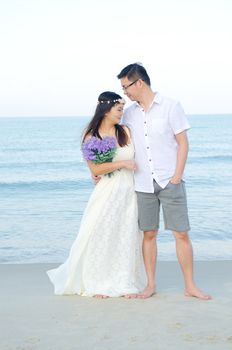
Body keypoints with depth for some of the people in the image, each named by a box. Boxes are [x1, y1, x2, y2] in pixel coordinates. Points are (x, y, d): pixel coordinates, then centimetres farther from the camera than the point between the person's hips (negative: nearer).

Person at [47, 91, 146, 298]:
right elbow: (95, 169, -11)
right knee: (100, 236, -1)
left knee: (128, 237, 4)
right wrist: (122, 163, -14)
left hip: (129, 192, 3)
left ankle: (126, 283, 13)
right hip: (106, 193, -3)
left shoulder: (126, 131, 6)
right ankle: (98, 284, 13)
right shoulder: (91, 137, -2)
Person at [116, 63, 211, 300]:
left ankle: (190, 286, 7)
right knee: (149, 234, 6)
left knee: (181, 234, -2)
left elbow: (183, 143, -3)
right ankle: (150, 285, 16)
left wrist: (177, 176, -10)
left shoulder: (171, 107, -2)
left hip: (170, 182, -3)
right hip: (143, 183, 3)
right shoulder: (129, 114, 9)